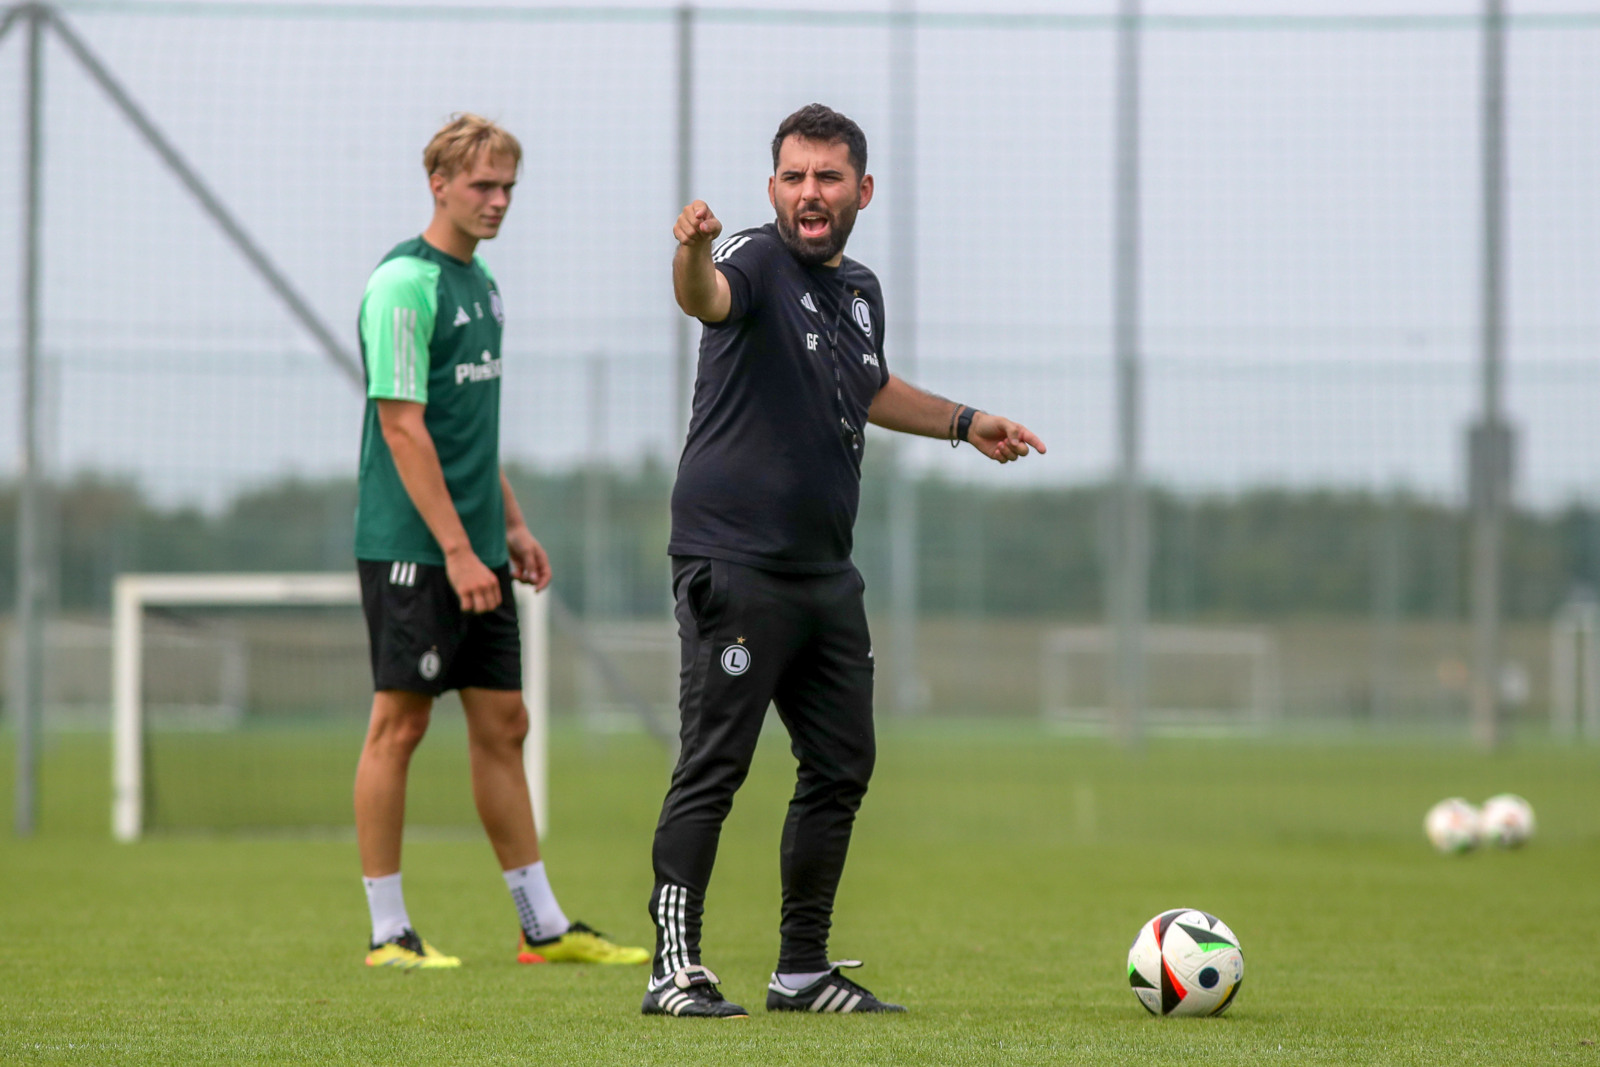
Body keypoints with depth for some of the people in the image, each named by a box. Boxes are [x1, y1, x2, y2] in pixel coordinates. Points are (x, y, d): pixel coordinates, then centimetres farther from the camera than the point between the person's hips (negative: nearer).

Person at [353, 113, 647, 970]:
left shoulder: (480, 282, 15)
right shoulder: (404, 283, -13)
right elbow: (401, 425, -18)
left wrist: (511, 526, 19)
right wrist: (457, 550, -20)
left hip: (475, 550, 9)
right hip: (412, 547, -9)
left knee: (501, 724, 10)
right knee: (399, 723, -3)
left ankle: (544, 927, 14)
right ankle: (388, 933, 3)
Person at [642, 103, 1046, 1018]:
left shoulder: (860, 291, 14)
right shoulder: (758, 265, -10)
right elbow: (707, 296, -36)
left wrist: (963, 422, 37)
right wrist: (693, 255, -57)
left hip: (827, 577, 8)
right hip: (735, 565, -8)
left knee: (842, 769, 11)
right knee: (713, 769, -9)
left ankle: (804, 970, 20)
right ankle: (676, 970, -5)